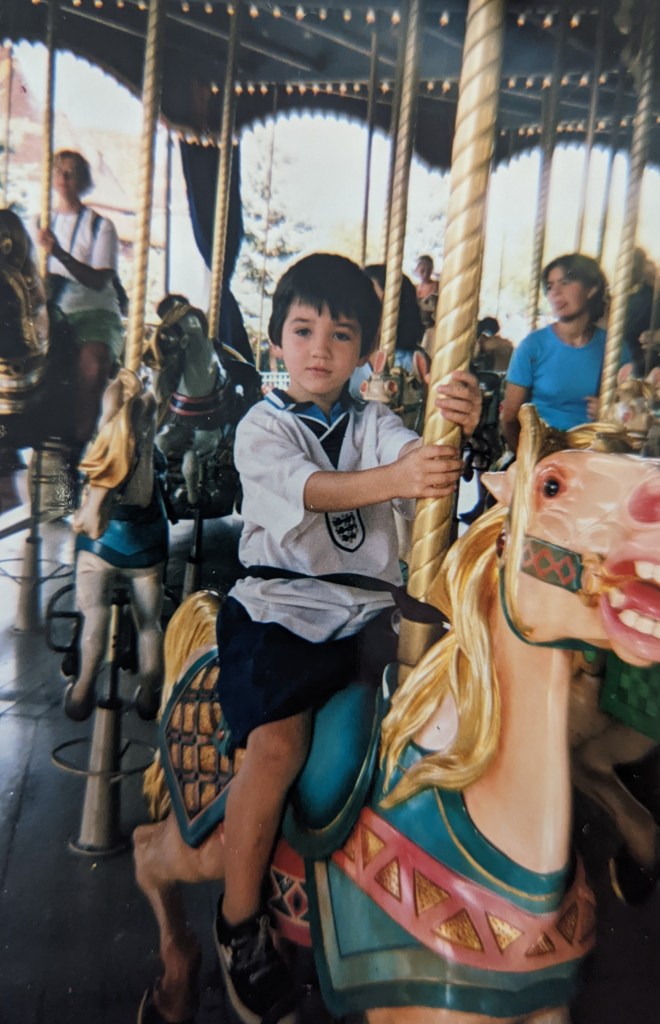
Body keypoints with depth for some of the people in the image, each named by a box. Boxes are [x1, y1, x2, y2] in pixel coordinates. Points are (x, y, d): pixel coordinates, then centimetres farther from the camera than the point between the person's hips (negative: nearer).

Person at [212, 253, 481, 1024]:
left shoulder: (373, 424, 13)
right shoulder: (262, 427, 2)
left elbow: (411, 455, -9)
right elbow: (305, 488, -19)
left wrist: (451, 430, -32)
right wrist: (393, 479, -37)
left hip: (370, 607, 4)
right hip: (280, 606, -3)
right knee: (278, 744, -22)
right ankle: (238, 923, 2)